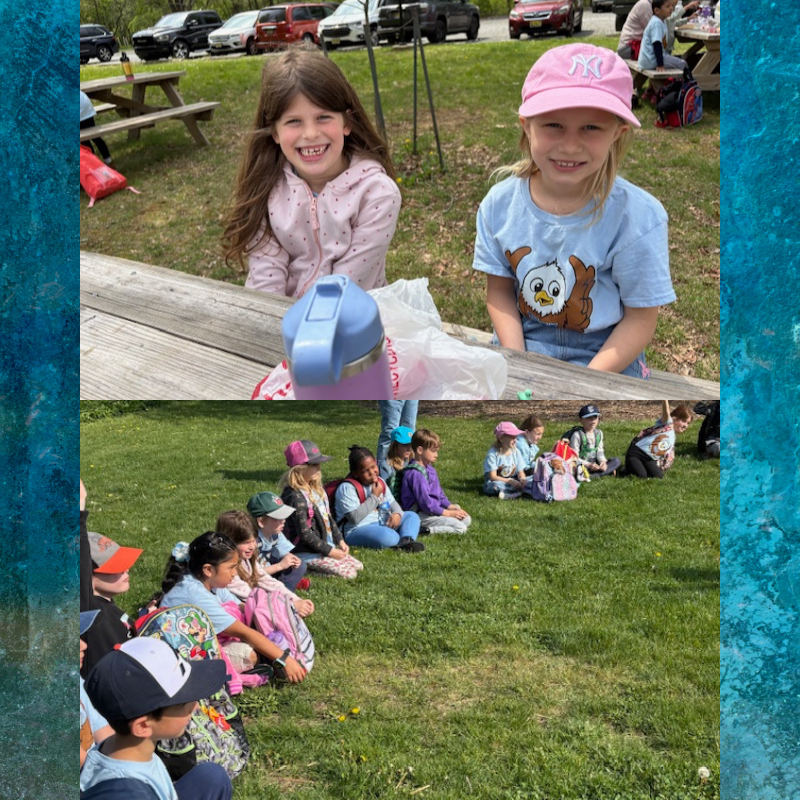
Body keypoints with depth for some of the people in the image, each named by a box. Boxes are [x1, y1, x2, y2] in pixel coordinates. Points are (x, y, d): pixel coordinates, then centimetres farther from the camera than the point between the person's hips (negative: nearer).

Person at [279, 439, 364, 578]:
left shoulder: (316, 490, 6)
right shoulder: (296, 498, -23)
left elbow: (328, 518, 16)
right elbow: (304, 533, -23)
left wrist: (340, 541, 7)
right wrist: (329, 551, -18)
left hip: (328, 545, 9)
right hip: (307, 553, -9)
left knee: (358, 566, 9)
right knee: (348, 573, -13)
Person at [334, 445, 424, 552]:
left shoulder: (380, 482, 12)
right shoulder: (347, 488, -14)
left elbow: (392, 502, 19)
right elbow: (354, 517, -24)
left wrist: (397, 514, -7)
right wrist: (374, 497, -17)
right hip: (357, 530, -10)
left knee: (411, 516, 1)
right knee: (388, 536, -39)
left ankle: (407, 540, -27)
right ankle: (403, 541, -11)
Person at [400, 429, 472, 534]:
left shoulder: (429, 469, 15)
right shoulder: (416, 474, -19)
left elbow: (439, 492, 22)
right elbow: (424, 501, -21)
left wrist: (450, 506, 5)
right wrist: (447, 513, -15)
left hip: (433, 509, 11)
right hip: (421, 515, -11)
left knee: (467, 519, 5)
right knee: (460, 528, -18)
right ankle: (425, 530, -20)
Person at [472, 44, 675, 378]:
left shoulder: (637, 217, -17)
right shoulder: (499, 203, -7)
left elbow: (640, 319, -11)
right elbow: (499, 291, 1)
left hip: (606, 366, -2)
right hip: (521, 349, 2)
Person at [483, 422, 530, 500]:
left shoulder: (516, 452, 3)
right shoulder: (493, 454, -12)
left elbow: (521, 473, 1)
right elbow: (493, 477, -17)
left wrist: (523, 479, -24)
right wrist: (510, 481, -28)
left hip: (512, 483, 5)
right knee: (495, 485, -39)